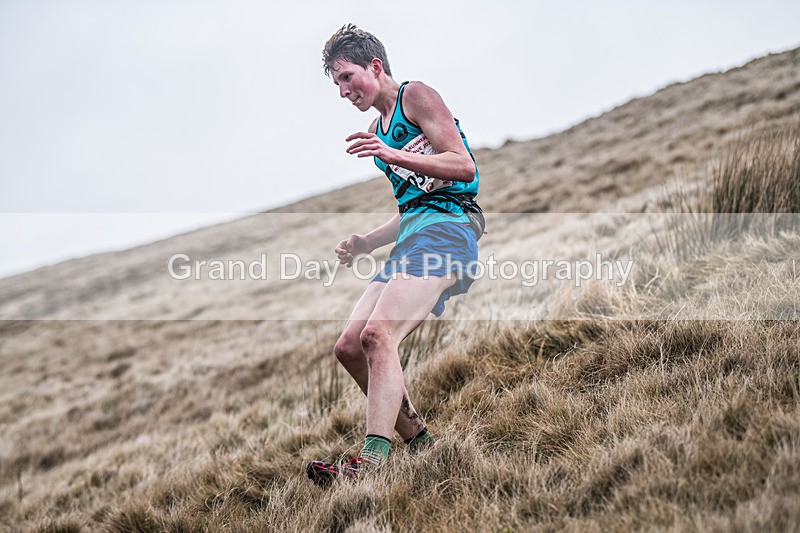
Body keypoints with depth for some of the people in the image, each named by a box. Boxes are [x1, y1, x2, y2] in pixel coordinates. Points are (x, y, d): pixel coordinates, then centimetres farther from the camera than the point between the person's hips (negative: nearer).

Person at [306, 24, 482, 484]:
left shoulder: (415, 95, 1)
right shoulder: (378, 130, 26)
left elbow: (464, 167, -10)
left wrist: (393, 156, -21)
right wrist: (366, 243, 16)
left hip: (446, 227, -10)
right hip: (411, 238, 10)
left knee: (378, 334, -28)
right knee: (349, 346, 2)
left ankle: (373, 461, -36)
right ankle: (420, 442, 9)